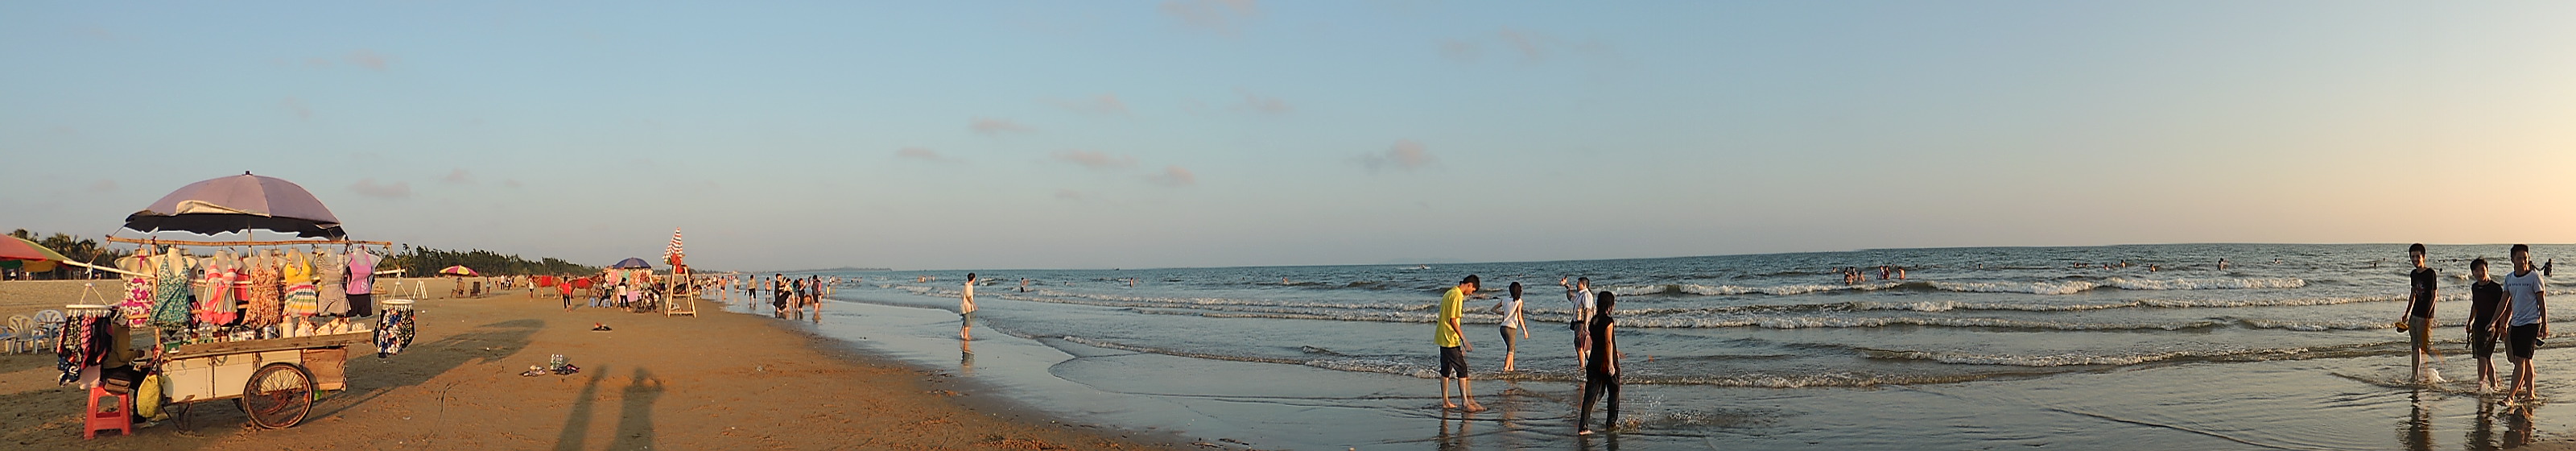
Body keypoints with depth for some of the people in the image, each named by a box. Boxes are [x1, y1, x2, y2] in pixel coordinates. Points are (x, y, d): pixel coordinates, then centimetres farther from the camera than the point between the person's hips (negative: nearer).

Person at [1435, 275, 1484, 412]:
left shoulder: (1449, 293, 14)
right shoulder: (1457, 296, -15)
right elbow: (1452, 320, -20)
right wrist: (1464, 339, -18)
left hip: (1443, 338, 10)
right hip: (1450, 339, -10)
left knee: (1446, 369, 13)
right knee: (1462, 369, -6)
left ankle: (1445, 401, 17)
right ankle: (1466, 402, -7)